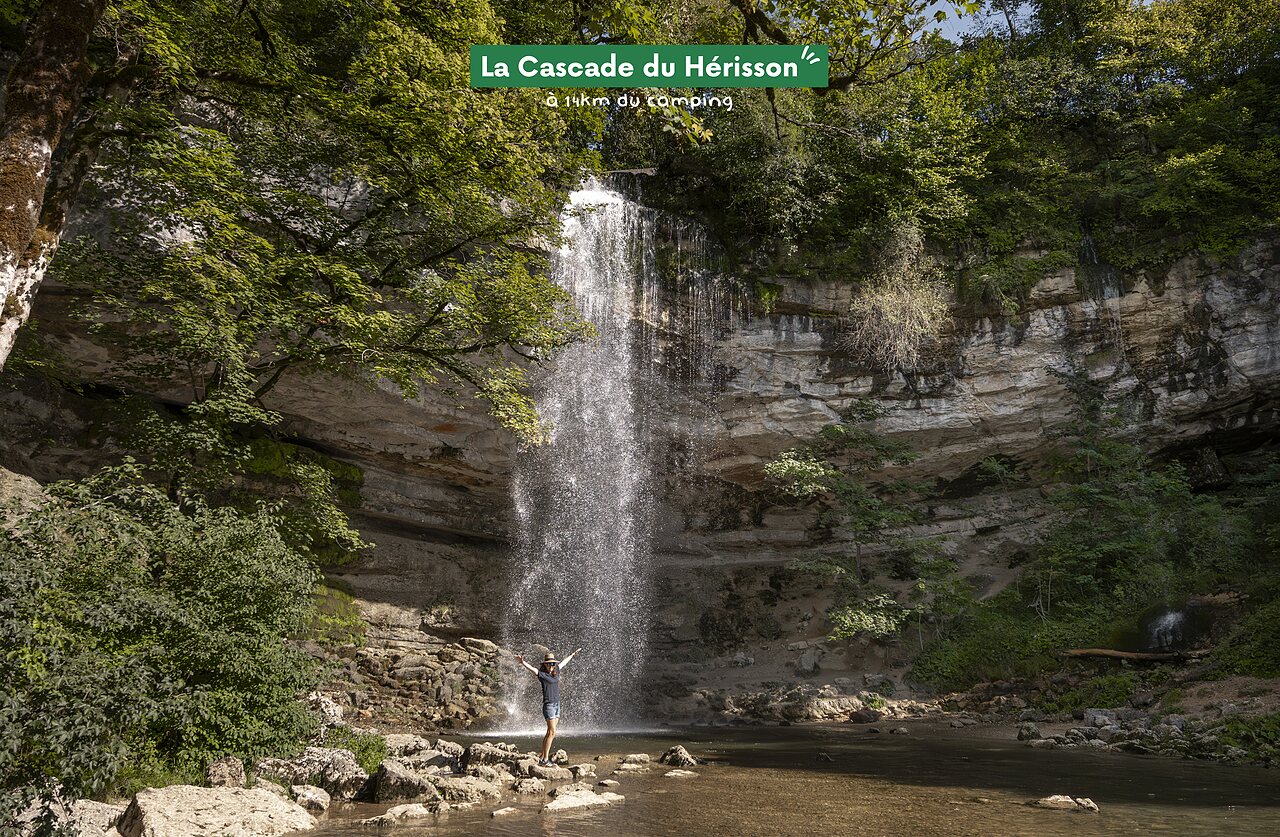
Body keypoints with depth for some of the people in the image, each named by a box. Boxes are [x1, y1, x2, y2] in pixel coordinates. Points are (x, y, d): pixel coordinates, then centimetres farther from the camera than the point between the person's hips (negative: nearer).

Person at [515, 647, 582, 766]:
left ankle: (542, 757, 13)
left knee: (550, 733, 7)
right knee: (552, 733, -11)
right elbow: (532, 669, -24)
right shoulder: (542, 674, -8)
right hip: (548, 705, -7)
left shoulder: (556, 672, 11)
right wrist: (522, 662, -42)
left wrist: (573, 654, 40)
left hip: (557, 705, 7)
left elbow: (564, 662, 26)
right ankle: (545, 759, -7)